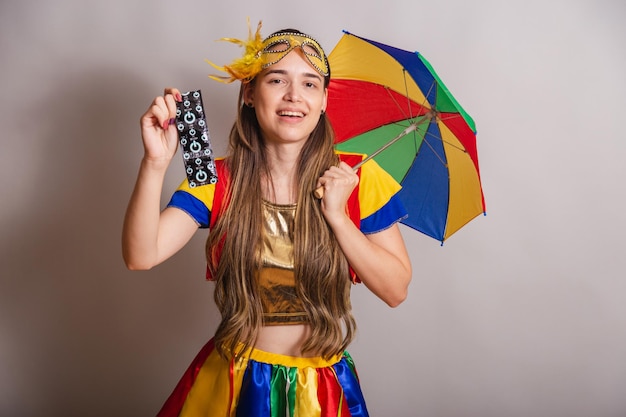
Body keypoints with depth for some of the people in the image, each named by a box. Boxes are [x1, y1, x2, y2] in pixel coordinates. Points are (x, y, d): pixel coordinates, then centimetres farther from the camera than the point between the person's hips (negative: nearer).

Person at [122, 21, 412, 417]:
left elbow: (396, 289, -11)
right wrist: (156, 162, -33)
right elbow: (141, 256, -20)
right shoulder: (219, 180, -9)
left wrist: (336, 215, -21)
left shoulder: (356, 178, -11)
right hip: (235, 383, 1)